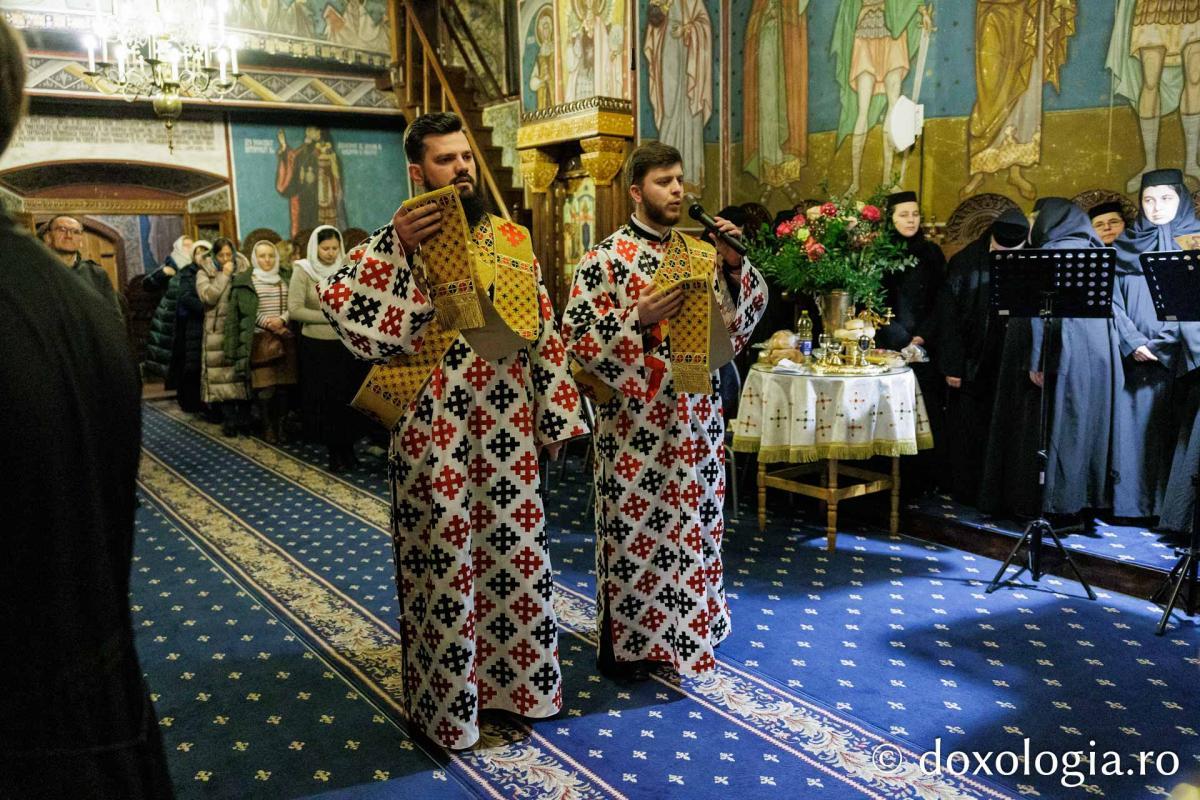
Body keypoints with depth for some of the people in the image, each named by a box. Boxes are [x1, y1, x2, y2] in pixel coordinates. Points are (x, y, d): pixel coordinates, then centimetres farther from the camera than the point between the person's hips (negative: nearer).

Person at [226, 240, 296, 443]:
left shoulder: (288, 277, 10)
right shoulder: (243, 281, 5)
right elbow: (234, 315, 5)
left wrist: (283, 319, -9)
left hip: (285, 338, 2)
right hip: (259, 340, -2)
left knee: (283, 384, 1)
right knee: (264, 385, -6)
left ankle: (280, 424, 14)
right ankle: (268, 427, 7)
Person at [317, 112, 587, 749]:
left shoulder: (512, 239, 8)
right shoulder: (401, 242, -5)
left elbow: (543, 331, 11)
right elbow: (341, 304, -20)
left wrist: (557, 414, 8)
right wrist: (398, 246, -25)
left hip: (507, 431, 5)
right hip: (437, 435, -4)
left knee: (517, 555, 14)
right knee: (445, 566, 6)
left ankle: (515, 679, 34)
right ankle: (447, 703, 24)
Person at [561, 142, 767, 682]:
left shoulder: (700, 254, 9)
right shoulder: (606, 258, -7)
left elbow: (741, 321, 9)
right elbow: (577, 335, -13)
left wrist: (734, 265, -5)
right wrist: (640, 319, -22)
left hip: (696, 419, 6)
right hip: (637, 421, -5)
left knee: (693, 524, 15)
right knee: (636, 528, 4)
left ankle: (690, 626, 33)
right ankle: (623, 644, 20)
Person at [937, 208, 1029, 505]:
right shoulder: (964, 263, -5)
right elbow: (948, 317, -4)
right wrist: (951, 366, -7)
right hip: (972, 366, -1)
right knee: (966, 433, 5)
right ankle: (966, 493, 16)